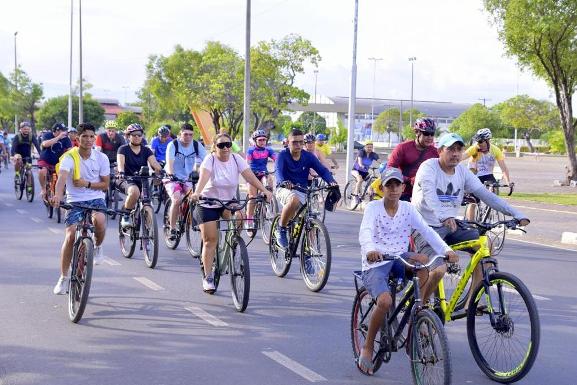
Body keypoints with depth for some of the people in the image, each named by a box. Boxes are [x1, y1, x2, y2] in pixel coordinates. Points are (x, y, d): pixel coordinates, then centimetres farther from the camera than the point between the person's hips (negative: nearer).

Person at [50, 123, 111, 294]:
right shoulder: (69, 158, -10)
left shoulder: (101, 158, -2)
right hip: (75, 201, -1)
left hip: (96, 199, 1)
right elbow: (62, 177, -28)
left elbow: (105, 185, 4)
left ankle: (98, 247, 2)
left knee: (99, 220, -33)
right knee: (70, 235, -16)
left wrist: (88, 184, -15)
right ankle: (63, 277, 1)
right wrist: (57, 195, -48)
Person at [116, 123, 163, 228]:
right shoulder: (123, 149, -1)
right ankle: (125, 217, -19)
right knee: (134, 191, -37)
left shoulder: (146, 150, 8)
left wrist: (161, 171, -30)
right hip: (126, 180, -4)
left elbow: (154, 163, -8)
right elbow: (120, 162, -19)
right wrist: (121, 172, -41)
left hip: (142, 181, 4)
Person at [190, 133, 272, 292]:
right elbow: (203, 177, -34)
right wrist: (197, 193, -52)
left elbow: (249, 176, -18)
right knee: (210, 239, -5)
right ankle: (207, 277, 6)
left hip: (229, 202, 3)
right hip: (208, 204, -3)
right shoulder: (210, 159, -17)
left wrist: (264, 190, -32)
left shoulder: (236, 159, -8)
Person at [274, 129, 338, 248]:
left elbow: (323, 170, -5)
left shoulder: (308, 156, 1)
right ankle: (281, 230, -18)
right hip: (284, 189, -4)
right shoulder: (283, 155, -7)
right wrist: (284, 182, -46)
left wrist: (331, 181, -27)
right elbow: (279, 171, -24)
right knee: (294, 200, -38)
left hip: (302, 191, 4)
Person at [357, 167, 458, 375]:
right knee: (385, 301, -29)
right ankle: (367, 348, -5)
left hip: (399, 258, 4)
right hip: (375, 263, -4)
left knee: (423, 260, -29)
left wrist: (446, 250, -26)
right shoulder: (373, 207, -8)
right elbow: (365, 232, -27)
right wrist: (370, 249, -49)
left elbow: (427, 231, -9)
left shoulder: (407, 208, 2)